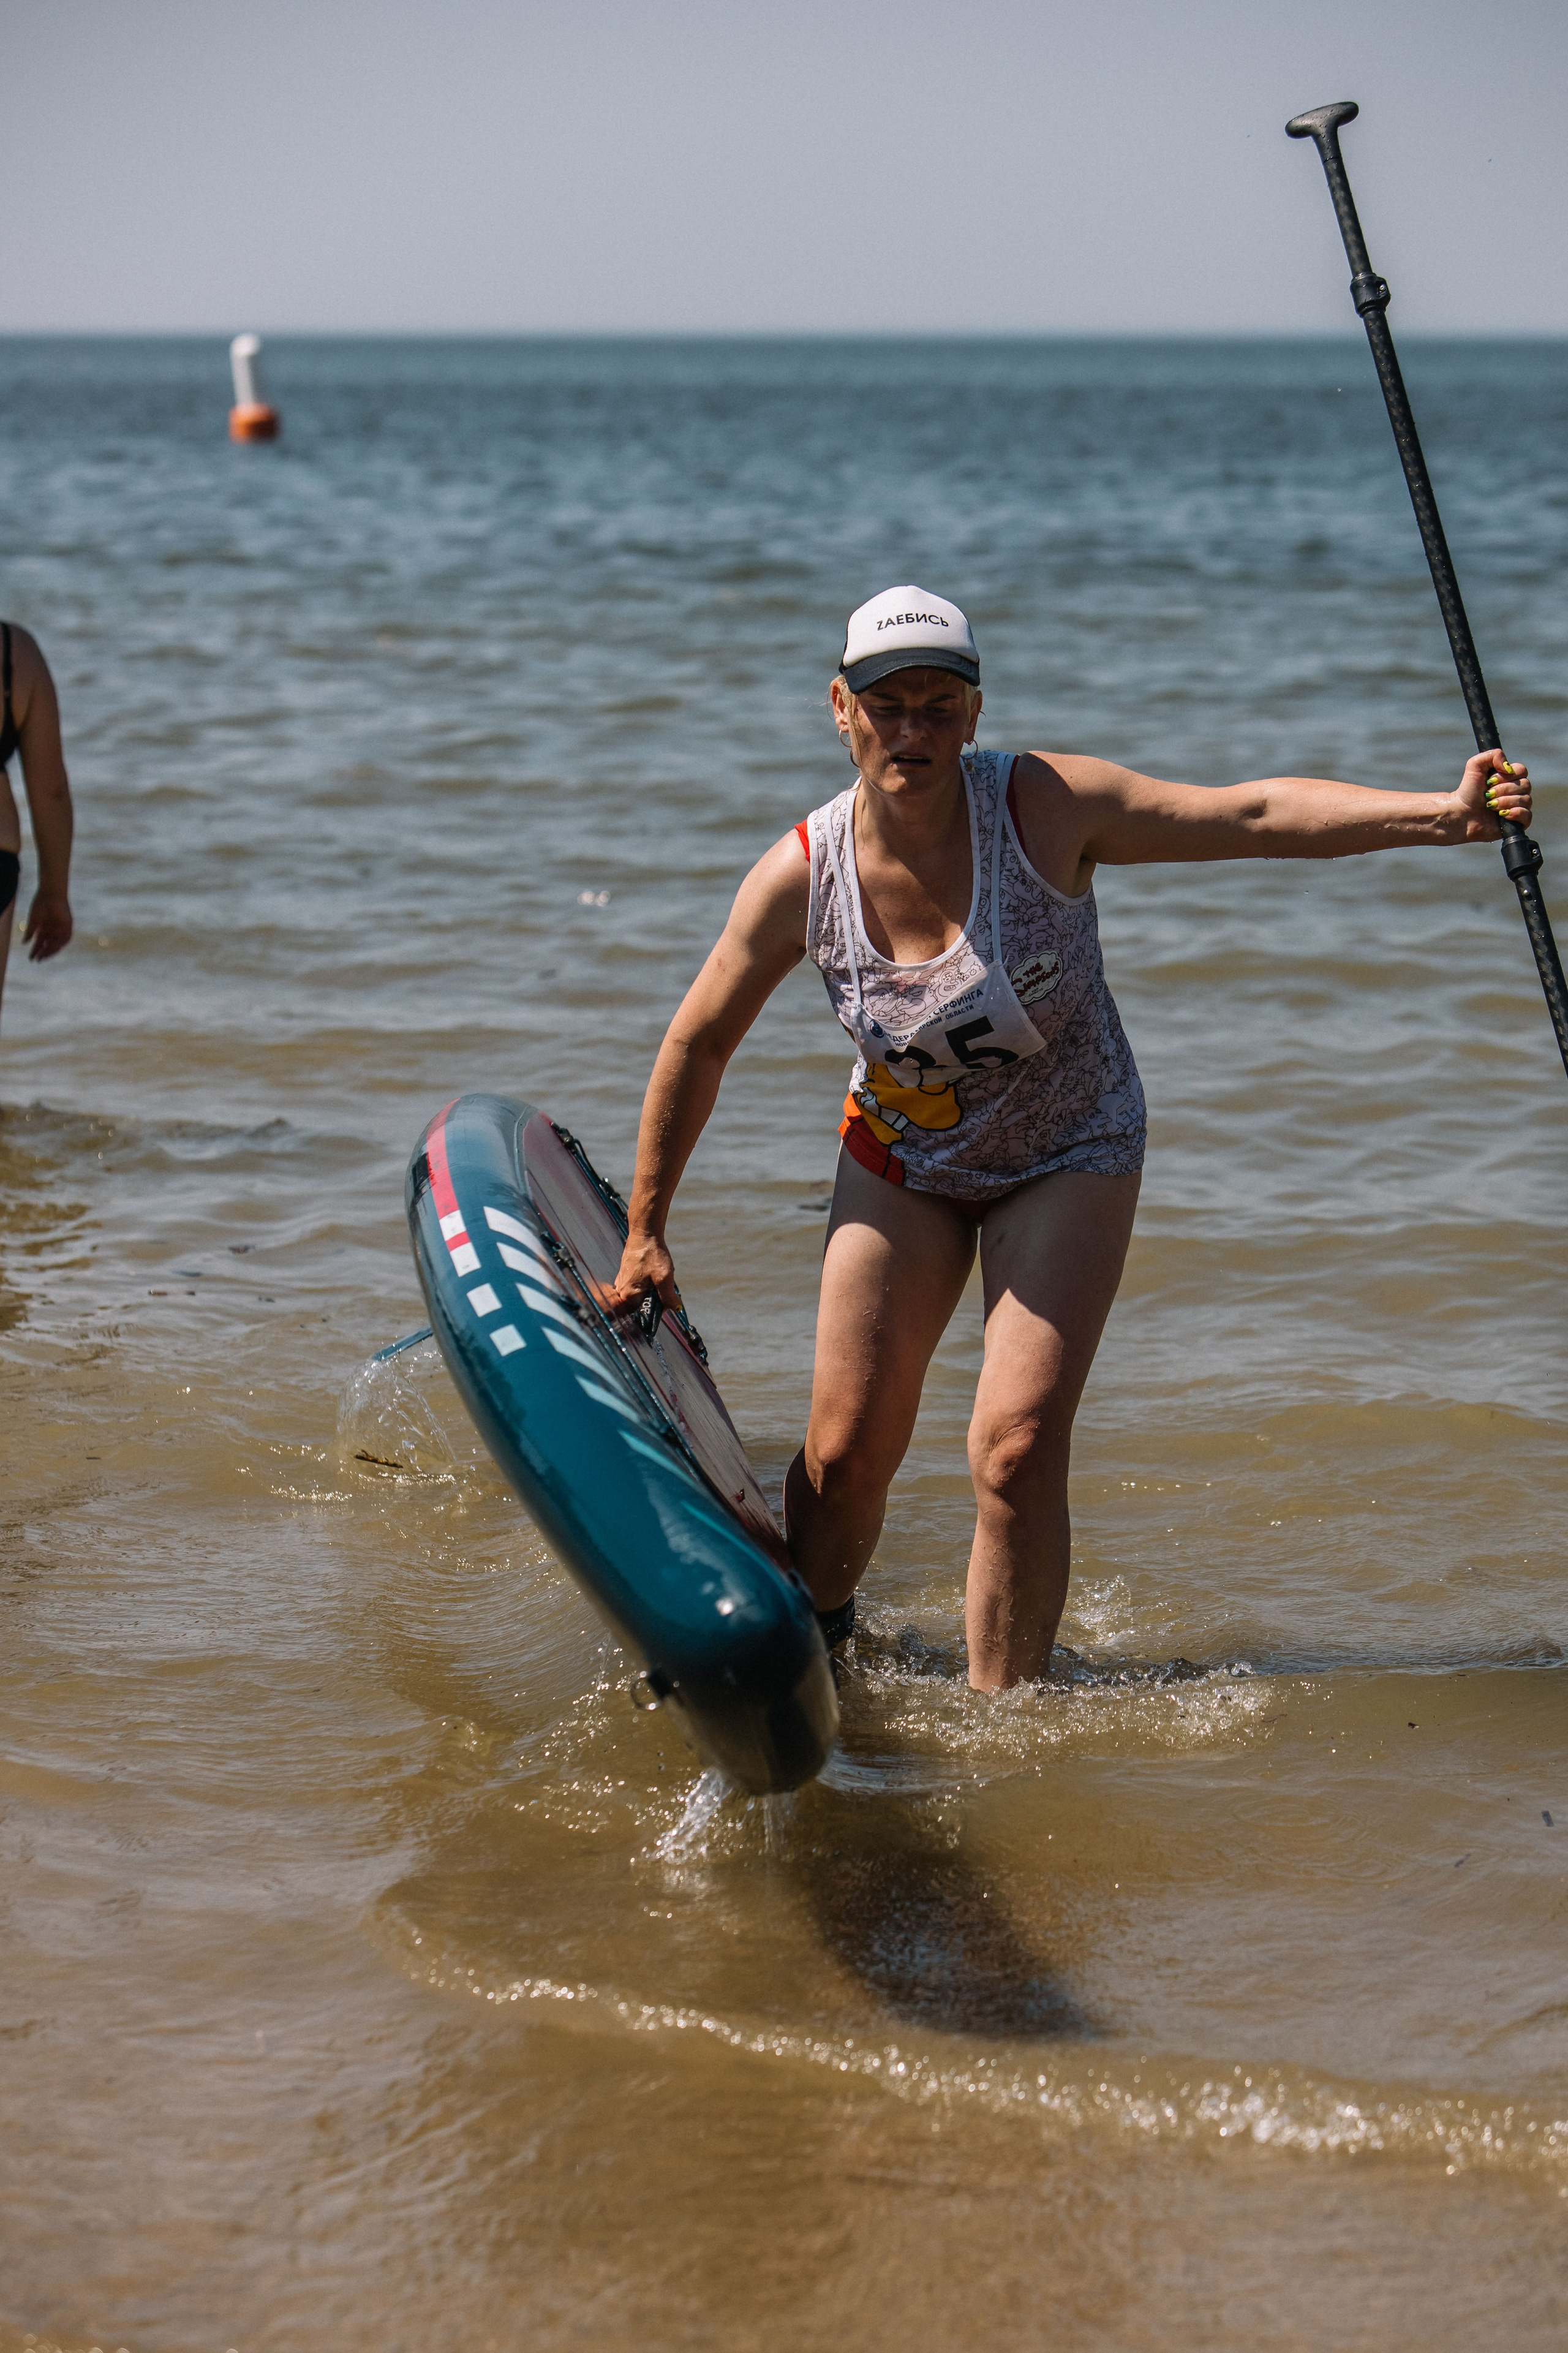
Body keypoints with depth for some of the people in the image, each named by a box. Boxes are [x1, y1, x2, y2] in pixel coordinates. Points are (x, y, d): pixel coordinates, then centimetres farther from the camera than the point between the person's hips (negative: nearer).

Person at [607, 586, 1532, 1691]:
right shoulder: (801, 876, -17)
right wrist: (646, 1231, 3)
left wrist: (1445, 813, -41)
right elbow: (698, 1044, -4)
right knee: (846, 1452, 4)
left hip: (1068, 1162, -2)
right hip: (901, 1163, 2)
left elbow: (1255, 814, -28)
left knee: (1016, 1454, -14)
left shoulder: (1048, 806, -23)